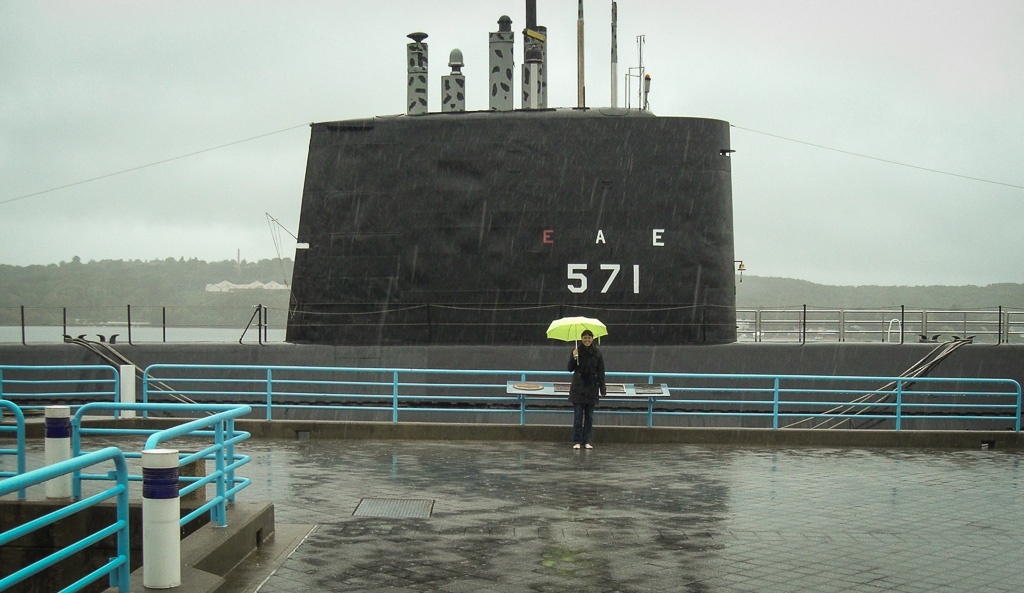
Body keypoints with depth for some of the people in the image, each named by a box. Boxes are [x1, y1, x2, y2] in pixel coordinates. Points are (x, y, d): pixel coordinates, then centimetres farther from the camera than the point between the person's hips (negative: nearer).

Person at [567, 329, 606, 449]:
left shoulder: (597, 353, 2)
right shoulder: (577, 351, -1)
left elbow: (601, 372, 4)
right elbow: (570, 369, -1)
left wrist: (602, 388, -2)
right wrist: (574, 358, -18)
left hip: (592, 388, 1)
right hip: (578, 388, -1)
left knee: (589, 416, 5)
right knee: (578, 415, -2)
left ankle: (587, 441, 11)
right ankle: (577, 441, 3)